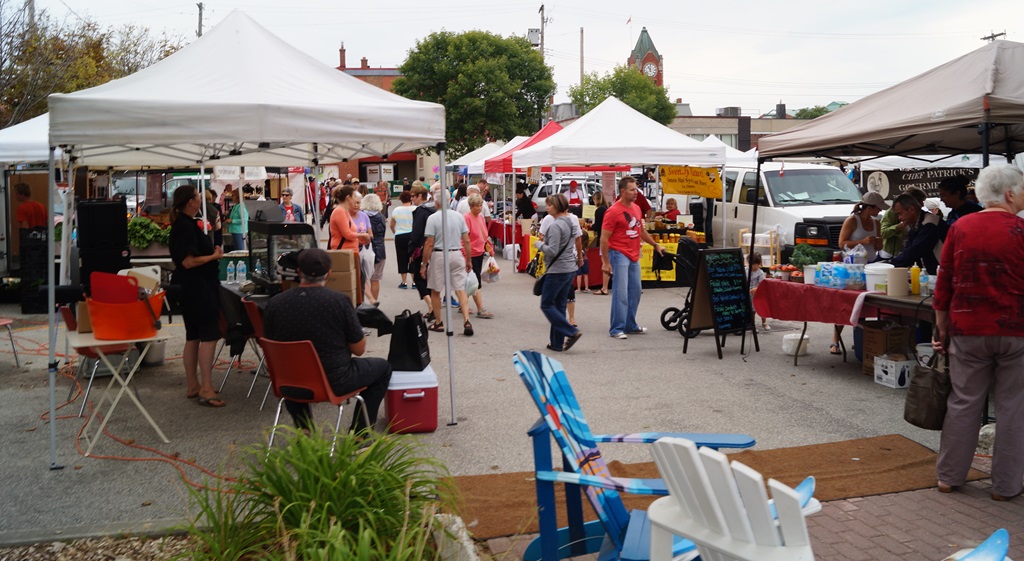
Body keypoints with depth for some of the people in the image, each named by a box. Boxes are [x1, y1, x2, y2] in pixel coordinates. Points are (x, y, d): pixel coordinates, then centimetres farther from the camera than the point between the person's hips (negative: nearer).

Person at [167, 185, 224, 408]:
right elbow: (189, 261, -23)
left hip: (191, 288, 11)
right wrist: (214, 256, -12)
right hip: (197, 288, -11)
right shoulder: (186, 226, -18)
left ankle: (192, 386, 21)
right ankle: (206, 390, -9)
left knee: (193, 336, 14)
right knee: (209, 335, -10)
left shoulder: (183, 224, 15)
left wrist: (211, 251, 14)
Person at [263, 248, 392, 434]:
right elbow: (359, 349, -9)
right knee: (383, 367, 22)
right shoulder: (339, 301, -18)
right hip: (334, 381, -3)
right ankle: (358, 436, 20)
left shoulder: (274, 303, -9)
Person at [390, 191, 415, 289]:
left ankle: (404, 282, 10)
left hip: (400, 237, 1)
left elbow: (392, 225, 8)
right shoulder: (415, 209, -7)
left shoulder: (396, 210, 0)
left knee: (402, 259, 8)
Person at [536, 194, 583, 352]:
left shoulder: (555, 225, -17)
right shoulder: (571, 222, 11)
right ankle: (557, 343, 15)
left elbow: (552, 251, -22)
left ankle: (572, 332, -6)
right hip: (570, 269, 9)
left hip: (557, 271, -9)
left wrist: (539, 244, -4)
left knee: (546, 305, 2)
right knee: (559, 306, 13)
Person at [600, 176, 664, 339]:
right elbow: (604, 239, -13)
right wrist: (605, 262, -15)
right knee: (621, 293, -9)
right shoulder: (613, 212, -13)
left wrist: (656, 245, 25)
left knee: (635, 292, 13)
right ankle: (616, 329, -2)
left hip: (634, 256, 8)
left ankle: (630, 325, 24)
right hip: (619, 255, -8)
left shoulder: (637, 209, 11)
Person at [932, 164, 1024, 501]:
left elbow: (944, 284, 3)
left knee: (963, 403, 11)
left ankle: (949, 476, 19)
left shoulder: (961, 228, 0)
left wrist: (942, 329, 10)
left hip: (968, 330, 3)